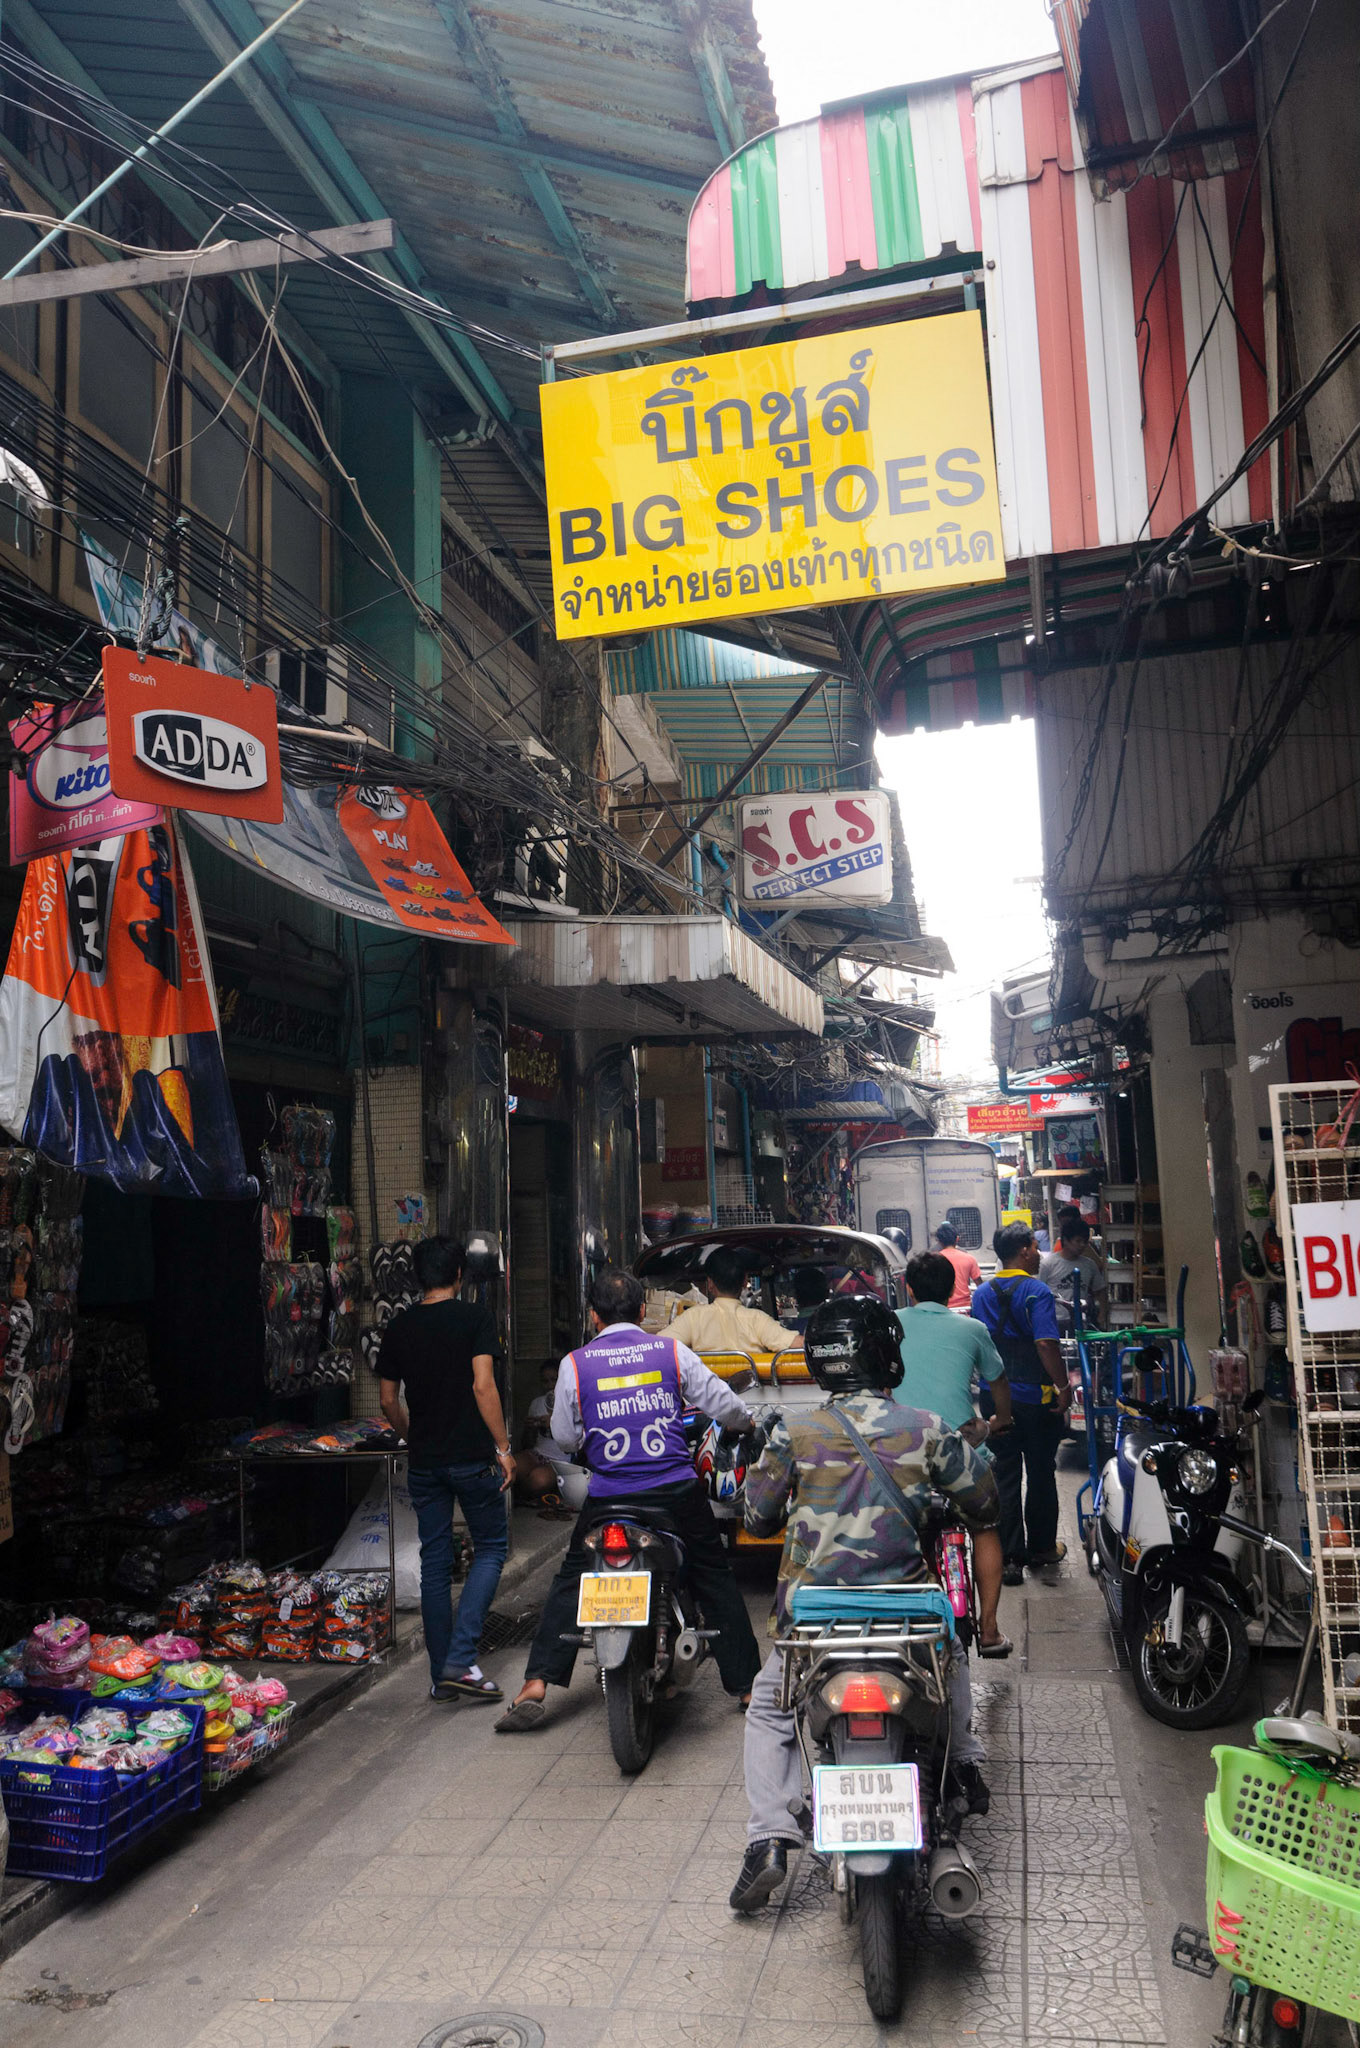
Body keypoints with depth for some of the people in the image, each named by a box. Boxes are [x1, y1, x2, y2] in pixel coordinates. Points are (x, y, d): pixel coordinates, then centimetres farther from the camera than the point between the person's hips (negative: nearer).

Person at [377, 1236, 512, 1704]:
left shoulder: (399, 1327, 5)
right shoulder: (475, 1318, -8)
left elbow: (388, 1398, 10)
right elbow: (482, 1387, -15)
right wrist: (503, 1447, -9)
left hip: (424, 1461, 4)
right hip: (473, 1457, -4)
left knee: (435, 1562, 11)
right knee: (491, 1547, 9)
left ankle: (442, 1674, 16)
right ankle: (461, 1659, -4)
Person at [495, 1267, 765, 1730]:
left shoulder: (575, 1364, -2)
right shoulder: (671, 1351, 0)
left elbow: (565, 1436, 4)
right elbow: (720, 1402, 3)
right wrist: (749, 1423, 25)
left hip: (608, 1497, 0)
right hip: (677, 1490, 1)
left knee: (569, 1582, 16)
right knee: (715, 1580, 16)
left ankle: (535, 1685, 9)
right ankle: (746, 1683, 20)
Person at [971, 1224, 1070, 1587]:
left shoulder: (982, 1294, 7)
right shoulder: (1036, 1291, -13)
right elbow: (1045, 1343, -23)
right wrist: (1063, 1386, -15)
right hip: (1035, 1397, -5)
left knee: (1004, 1478, 7)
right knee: (1041, 1474, 12)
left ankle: (1009, 1557, 7)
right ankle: (1042, 1547, 25)